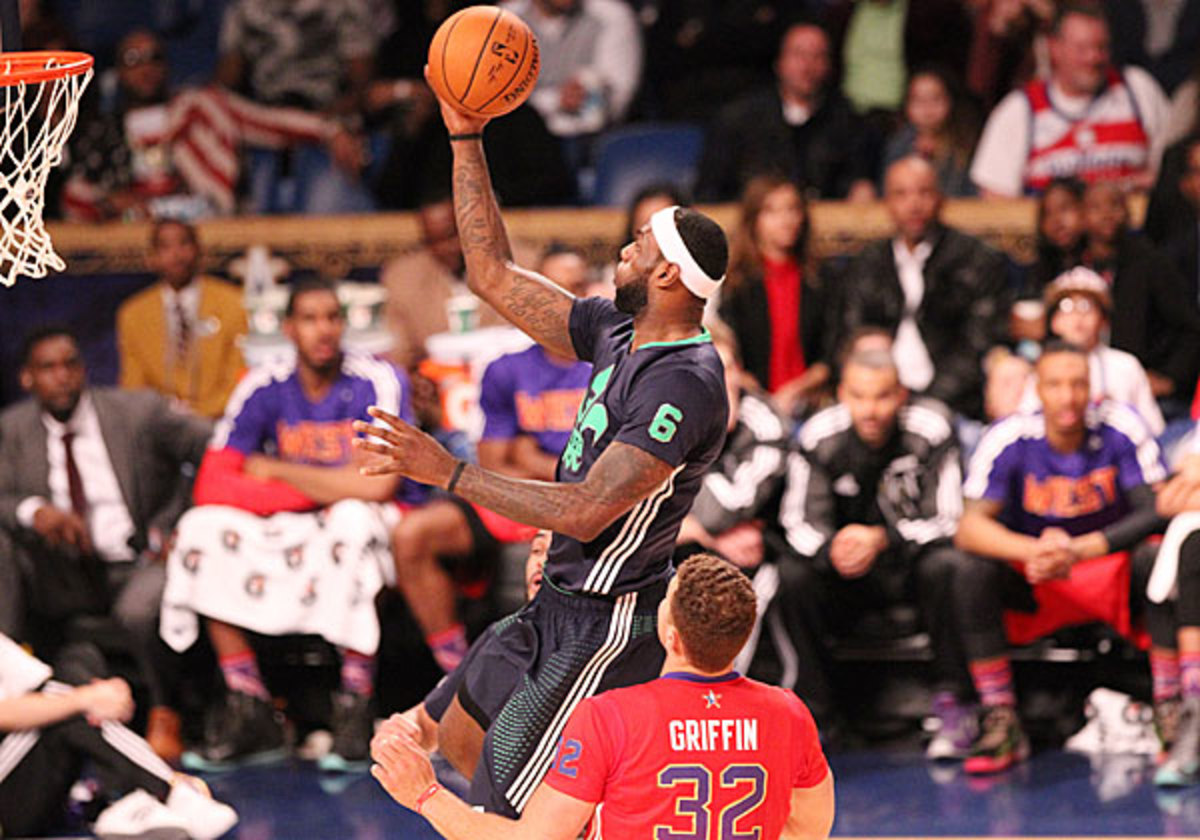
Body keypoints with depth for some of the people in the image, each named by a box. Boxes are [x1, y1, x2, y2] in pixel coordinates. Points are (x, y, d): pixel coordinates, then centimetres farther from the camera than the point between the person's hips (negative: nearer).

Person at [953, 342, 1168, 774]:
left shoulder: (1120, 427, -14)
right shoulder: (1010, 438, -14)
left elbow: (1156, 512, -19)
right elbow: (970, 527, -21)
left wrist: (1079, 551, -33)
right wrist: (1034, 551, -42)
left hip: (1114, 574, -1)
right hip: (1034, 588, 1)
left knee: (1162, 562, -32)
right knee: (972, 571, -27)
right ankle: (1001, 725, -23)